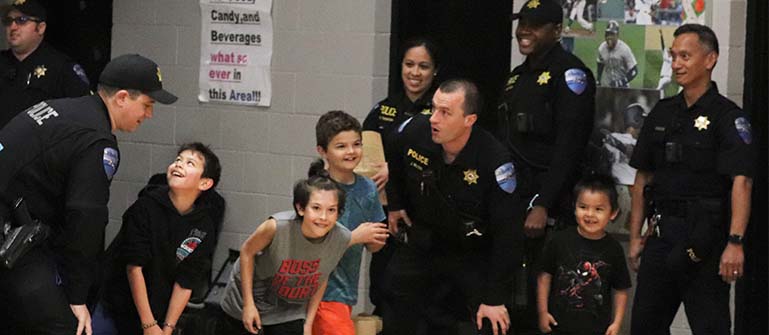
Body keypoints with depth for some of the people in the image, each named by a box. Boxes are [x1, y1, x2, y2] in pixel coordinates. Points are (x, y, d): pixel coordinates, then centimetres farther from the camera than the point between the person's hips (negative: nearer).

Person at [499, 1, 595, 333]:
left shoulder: (569, 72, -7)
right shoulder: (517, 76, 19)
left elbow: (568, 147, -15)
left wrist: (543, 204, -21)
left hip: (548, 207, -8)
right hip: (509, 202, 8)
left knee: (540, 298, -8)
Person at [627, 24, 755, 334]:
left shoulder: (727, 116, -8)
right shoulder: (662, 113, 12)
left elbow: (741, 181, -18)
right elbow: (643, 178, 16)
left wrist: (735, 242, -28)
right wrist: (635, 236, 11)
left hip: (705, 238, -6)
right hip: (661, 233, 6)